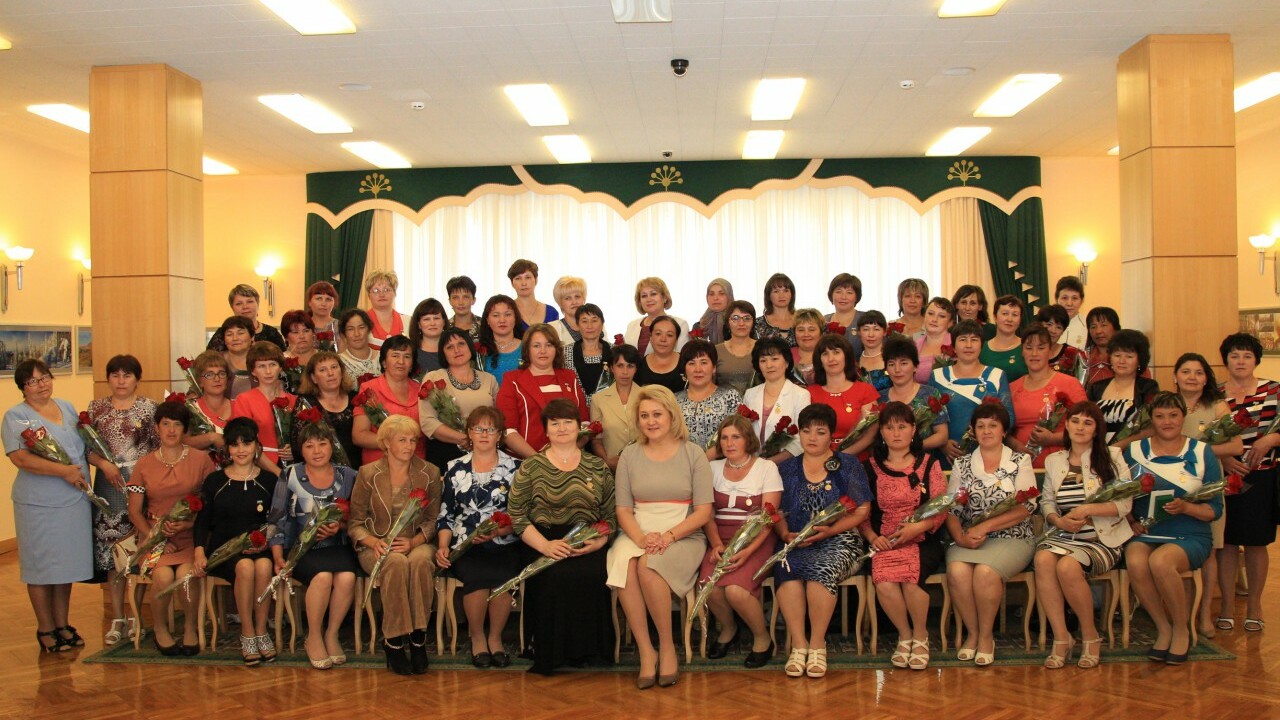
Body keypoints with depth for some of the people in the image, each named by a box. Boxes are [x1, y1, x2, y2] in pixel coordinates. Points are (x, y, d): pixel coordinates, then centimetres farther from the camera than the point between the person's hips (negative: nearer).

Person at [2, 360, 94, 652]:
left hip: (74, 500, 5)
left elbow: (85, 444, 20)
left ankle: (62, 624, 23)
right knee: (42, 566, 4)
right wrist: (64, 471, -21)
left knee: (67, 563, 12)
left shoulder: (67, 408, 13)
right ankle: (45, 629, 16)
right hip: (39, 504, -5)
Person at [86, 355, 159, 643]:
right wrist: (104, 464, -9)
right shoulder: (97, 408, 10)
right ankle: (118, 618, 13)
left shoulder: (149, 406, 4)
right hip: (109, 484, 2)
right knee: (110, 547, 3)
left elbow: (159, 446, 3)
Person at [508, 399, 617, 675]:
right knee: (558, 577, -33)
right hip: (543, 544, -1)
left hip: (587, 546, 1)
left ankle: (585, 647, -11)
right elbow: (516, 516, -1)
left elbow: (610, 515, 10)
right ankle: (553, 651, -14)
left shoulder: (598, 468, 15)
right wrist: (545, 545, -14)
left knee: (592, 575, -31)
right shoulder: (530, 468, 8)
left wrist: (598, 542, -10)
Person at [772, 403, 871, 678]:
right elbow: (777, 512, 12)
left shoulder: (848, 465, 10)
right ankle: (798, 644, -23)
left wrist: (830, 530, -13)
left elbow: (861, 511, 2)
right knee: (786, 568, -32)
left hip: (839, 540, -2)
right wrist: (785, 534, -9)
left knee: (821, 567, -35)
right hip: (796, 542, 2)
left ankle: (817, 644, -20)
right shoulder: (786, 469, 17)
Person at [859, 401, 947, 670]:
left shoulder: (929, 464, 9)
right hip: (884, 542, 1)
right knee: (884, 583, -30)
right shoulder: (871, 467, 11)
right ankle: (904, 635, -2)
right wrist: (872, 537, -7)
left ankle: (920, 635, -3)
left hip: (922, 540, -1)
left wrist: (918, 527, -15)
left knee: (911, 577, -32)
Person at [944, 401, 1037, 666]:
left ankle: (986, 636, -10)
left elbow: (1026, 507, -5)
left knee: (985, 571, -33)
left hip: (1011, 539, -2)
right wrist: (960, 537, -14)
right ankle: (972, 633, -8)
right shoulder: (962, 464, 13)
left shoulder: (1020, 462, 6)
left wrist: (984, 526, -15)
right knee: (957, 571, -30)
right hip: (969, 540, 2)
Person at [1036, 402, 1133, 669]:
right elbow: (1046, 500, 15)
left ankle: (1090, 635, -9)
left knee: (1068, 566, -33)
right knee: (1043, 559, -32)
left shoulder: (1111, 456, 5)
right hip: (1062, 535, 3)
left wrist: (1087, 510, -16)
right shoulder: (1053, 461, 17)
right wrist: (1058, 520, -7)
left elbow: (1125, 504, -3)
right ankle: (1061, 637, -22)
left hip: (1102, 539, -3)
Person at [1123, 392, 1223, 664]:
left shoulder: (1202, 453, 5)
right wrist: (1131, 522, -6)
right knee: (1135, 562, -33)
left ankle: (1182, 629, -7)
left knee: (1160, 561, -34)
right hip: (1145, 535, 2)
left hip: (1190, 537, -1)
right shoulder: (1134, 451, 8)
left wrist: (1185, 508, -15)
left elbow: (1215, 508, 3)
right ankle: (1163, 628, -8)